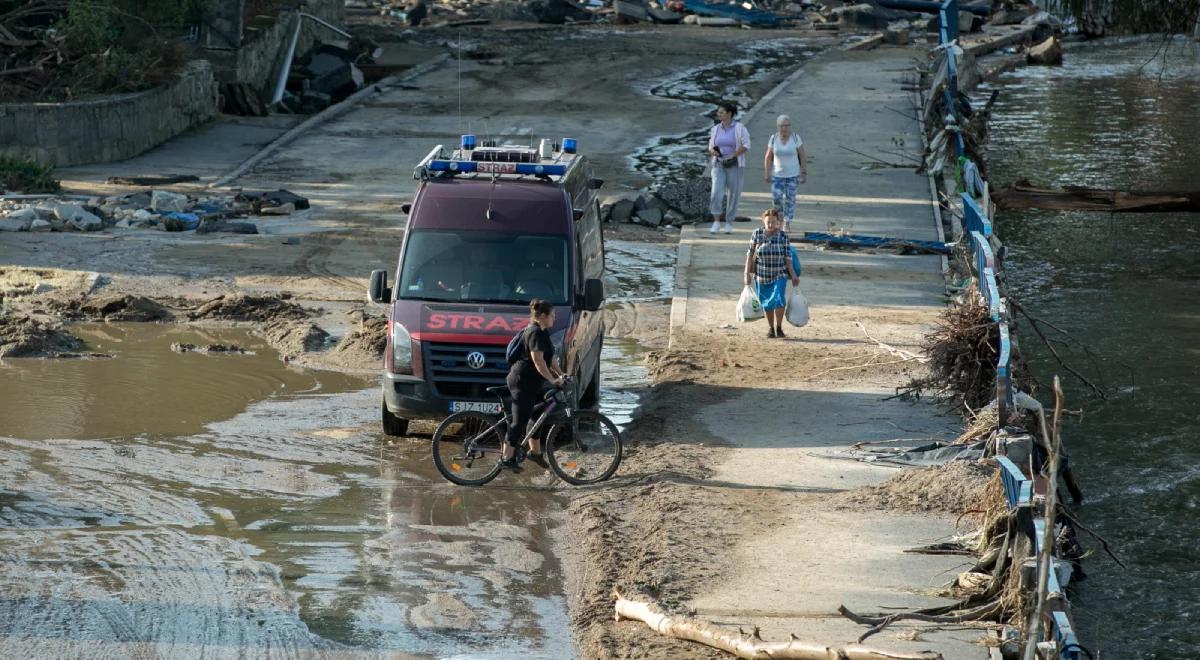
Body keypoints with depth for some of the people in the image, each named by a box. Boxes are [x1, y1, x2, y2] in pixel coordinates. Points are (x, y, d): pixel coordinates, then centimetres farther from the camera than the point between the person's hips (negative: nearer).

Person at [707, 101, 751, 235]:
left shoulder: (739, 128, -5)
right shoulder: (716, 129, 8)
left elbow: (746, 146, -8)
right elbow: (711, 147, 15)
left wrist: (733, 155, -18)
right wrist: (713, 151, -9)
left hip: (734, 165, -2)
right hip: (718, 165, 2)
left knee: (733, 193, 3)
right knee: (716, 192, -13)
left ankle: (729, 223, 16)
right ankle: (716, 222, -5)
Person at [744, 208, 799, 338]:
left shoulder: (783, 235, -6)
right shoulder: (757, 234, -6)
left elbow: (787, 257, -1)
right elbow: (750, 253, 0)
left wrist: (793, 274, -3)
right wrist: (747, 273, -3)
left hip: (780, 275, -1)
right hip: (762, 275, 1)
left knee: (779, 299, -18)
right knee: (767, 303, 9)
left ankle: (779, 327, -3)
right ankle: (771, 328, 26)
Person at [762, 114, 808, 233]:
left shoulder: (796, 138, -5)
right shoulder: (774, 138, 0)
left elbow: (803, 157, -1)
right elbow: (768, 157, 5)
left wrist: (804, 173, -4)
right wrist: (766, 173, 1)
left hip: (793, 174, -1)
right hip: (777, 174, 1)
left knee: (790, 199, -2)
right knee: (776, 197, -9)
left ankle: (787, 223, 8)